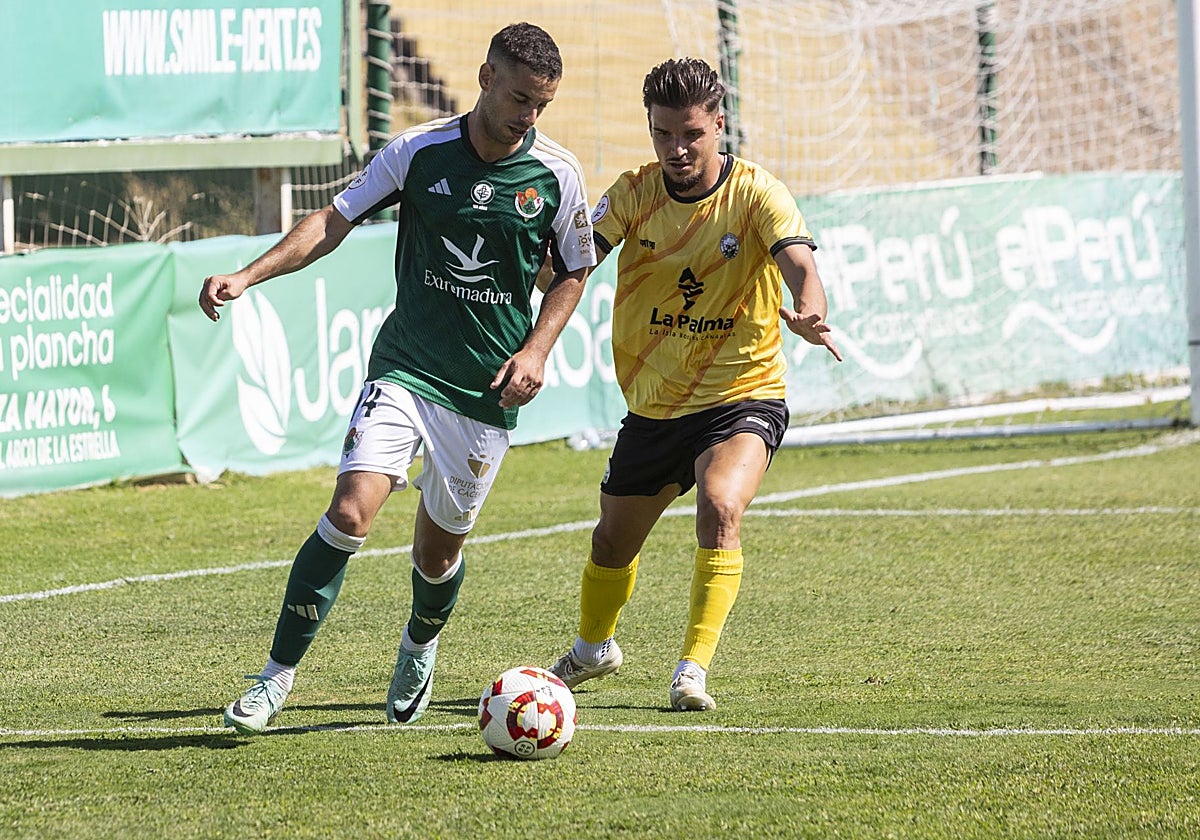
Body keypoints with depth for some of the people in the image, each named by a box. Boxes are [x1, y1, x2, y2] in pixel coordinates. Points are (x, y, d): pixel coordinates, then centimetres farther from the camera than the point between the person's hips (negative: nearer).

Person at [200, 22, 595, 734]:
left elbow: (574, 272, 11)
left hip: (489, 388, 1)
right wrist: (248, 276, -11)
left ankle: (421, 647, 45)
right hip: (404, 368, -1)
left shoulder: (557, 174, -2)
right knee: (350, 514, -19)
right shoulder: (419, 152, -5)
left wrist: (536, 350, -3)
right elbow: (336, 220, 0)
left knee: (440, 550, 10)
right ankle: (278, 677, -11)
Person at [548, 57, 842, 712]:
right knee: (613, 541, 18)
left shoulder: (756, 193, -14)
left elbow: (800, 265, -28)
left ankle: (693, 670, -26)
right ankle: (593, 648, 48)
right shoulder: (635, 194, -5)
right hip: (653, 406, 4)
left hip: (742, 396, -4)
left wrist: (808, 314, -52)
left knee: (719, 508, -32)